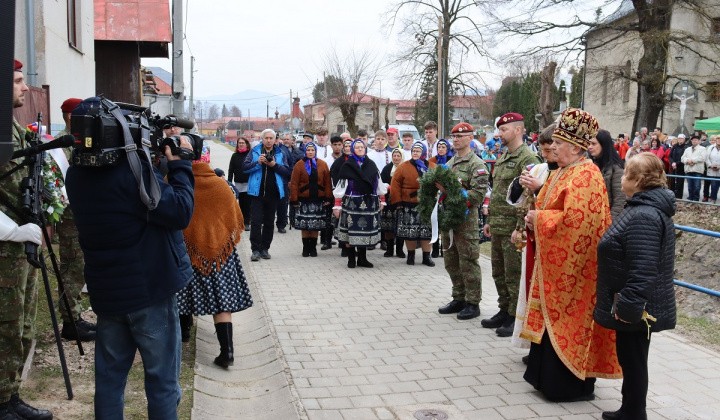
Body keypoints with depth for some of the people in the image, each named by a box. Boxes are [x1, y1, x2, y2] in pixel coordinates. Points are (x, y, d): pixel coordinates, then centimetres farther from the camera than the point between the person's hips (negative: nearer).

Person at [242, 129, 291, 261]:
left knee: (269, 222, 9)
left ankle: (265, 248, 18)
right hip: (257, 192, -2)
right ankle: (255, 249, -3)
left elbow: (286, 171, 0)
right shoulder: (254, 152, 6)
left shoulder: (280, 154, 10)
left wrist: (274, 165, -13)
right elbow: (245, 167, -3)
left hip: (273, 193, 2)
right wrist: (258, 163, -16)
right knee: (256, 221, -6)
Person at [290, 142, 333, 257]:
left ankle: (313, 247, 17)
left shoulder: (323, 164, 3)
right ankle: (305, 248, 14)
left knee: (315, 226, 6)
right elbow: (294, 184, -4)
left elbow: (328, 183, 2)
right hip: (303, 200, -1)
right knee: (304, 226, 3)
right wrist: (294, 200, -8)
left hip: (318, 200, 1)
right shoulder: (299, 165, -1)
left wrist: (328, 198, -4)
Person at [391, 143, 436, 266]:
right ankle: (411, 255, 20)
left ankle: (426, 256, 14)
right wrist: (397, 202, -8)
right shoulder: (403, 167, -1)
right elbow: (395, 185, -3)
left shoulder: (432, 167, 5)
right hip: (409, 206, -1)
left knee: (427, 231, 4)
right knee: (409, 231, 4)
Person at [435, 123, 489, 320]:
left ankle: (473, 303, 8)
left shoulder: (477, 165, -8)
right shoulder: (450, 163, 17)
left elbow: (478, 195, -17)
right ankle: (459, 299, 26)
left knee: (468, 263, -2)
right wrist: (439, 186, 1)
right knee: (451, 262, 14)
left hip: (466, 220, -8)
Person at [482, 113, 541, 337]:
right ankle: (504, 311, 29)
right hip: (497, 226, 9)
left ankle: (515, 318, 9)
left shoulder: (527, 158, -13)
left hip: (513, 228, -9)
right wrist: (489, 220, 20)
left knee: (514, 275, -1)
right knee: (499, 273, 17)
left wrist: (520, 228, -21)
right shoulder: (503, 158, 17)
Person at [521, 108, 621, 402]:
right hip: (554, 260, 9)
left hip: (572, 264, -9)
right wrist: (534, 219, -1)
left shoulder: (585, 176, -17)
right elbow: (548, 207, 19)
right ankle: (548, 376, 26)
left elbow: (573, 220, -26)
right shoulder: (562, 172, 13)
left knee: (567, 321, -1)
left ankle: (573, 384, 11)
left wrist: (539, 219, -16)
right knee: (551, 318, 14)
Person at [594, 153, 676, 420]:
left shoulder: (644, 217, -25)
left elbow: (642, 271, -30)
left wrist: (628, 306, -25)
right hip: (635, 305, 11)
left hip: (635, 309, -11)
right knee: (631, 358, 19)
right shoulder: (648, 208, 10)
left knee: (632, 359, 3)